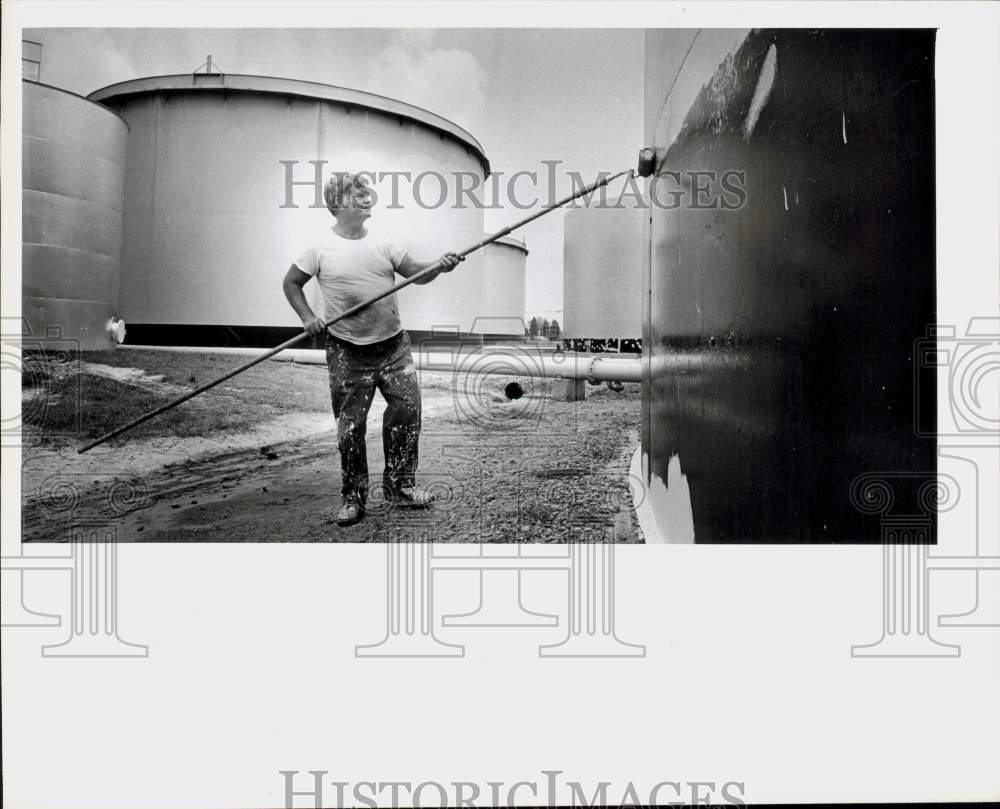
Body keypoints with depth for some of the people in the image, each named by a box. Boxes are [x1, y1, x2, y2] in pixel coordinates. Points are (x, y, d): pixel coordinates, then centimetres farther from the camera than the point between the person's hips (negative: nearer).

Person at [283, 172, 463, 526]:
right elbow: (291, 283, 6)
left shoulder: (381, 244, 4)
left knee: (407, 410, 3)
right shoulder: (321, 248, -4)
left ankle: (400, 485, 21)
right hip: (348, 351, -3)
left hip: (393, 344, 3)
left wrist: (439, 266, -17)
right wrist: (307, 317, -8)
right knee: (351, 425, 2)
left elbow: (416, 272, 3)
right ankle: (353, 497, 18)